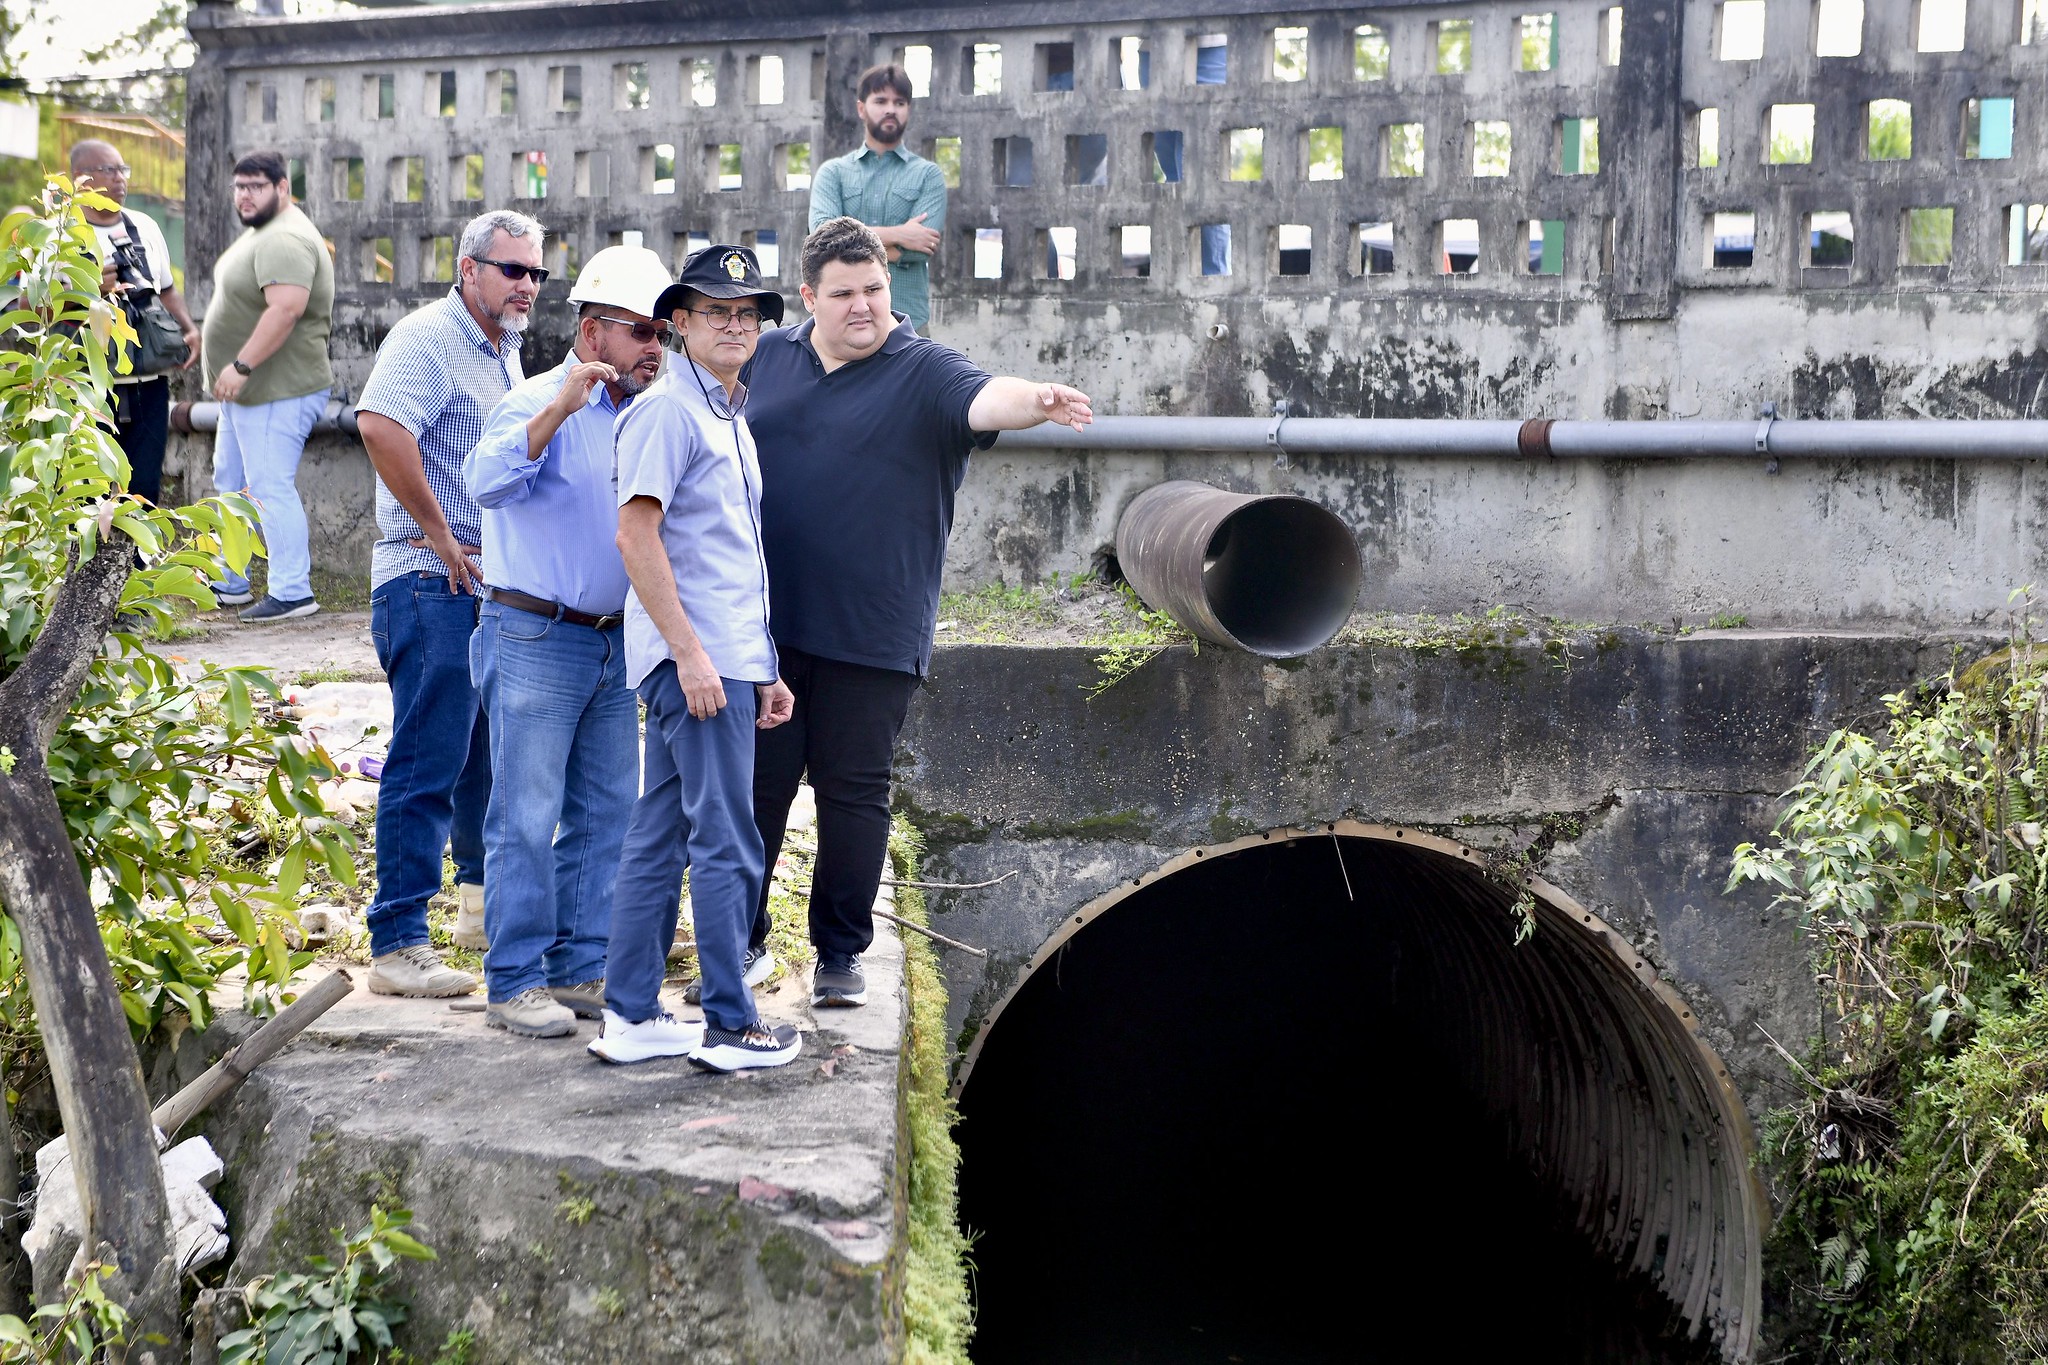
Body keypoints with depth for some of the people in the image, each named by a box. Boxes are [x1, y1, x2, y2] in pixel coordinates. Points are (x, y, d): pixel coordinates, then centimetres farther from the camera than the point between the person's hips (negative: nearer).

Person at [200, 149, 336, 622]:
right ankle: (228, 582, 28)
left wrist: (241, 365, -30)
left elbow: (286, 307, -32)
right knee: (230, 482, 18)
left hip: (278, 391, -12)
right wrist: (236, 370, 24)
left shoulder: (284, 241, -20)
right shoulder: (261, 232, 16)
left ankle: (292, 592, -6)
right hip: (247, 389, 12)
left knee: (269, 486, -10)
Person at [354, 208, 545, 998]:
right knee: (427, 766, -9)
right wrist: (439, 533, -23)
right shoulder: (429, 338, -12)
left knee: (490, 750, 19)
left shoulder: (505, 353, 17)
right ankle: (397, 947, -6)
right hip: (431, 583, -9)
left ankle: (481, 901, 37)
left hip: (492, 582, 9)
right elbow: (381, 427, -30)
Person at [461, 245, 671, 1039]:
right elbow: (487, 483, -29)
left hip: (614, 641, 8)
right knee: (527, 820, -4)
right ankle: (515, 984, 2)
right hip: (537, 639, -8)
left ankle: (581, 971, 19)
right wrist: (559, 408, -35)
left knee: (605, 815, 10)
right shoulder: (538, 403, -9)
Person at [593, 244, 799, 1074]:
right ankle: (731, 1027, 1)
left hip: (726, 659, 9)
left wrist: (765, 670, 21)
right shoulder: (668, 410, -9)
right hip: (696, 659, -9)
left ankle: (631, 1016, 16)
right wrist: (691, 653, -20)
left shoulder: (729, 417, 20)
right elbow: (637, 536, -16)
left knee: (660, 836, 11)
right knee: (728, 844, -5)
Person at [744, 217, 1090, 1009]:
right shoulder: (767, 358, 9)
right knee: (754, 785, 9)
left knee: (854, 794, 5)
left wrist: (1038, 402, -45)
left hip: (870, 637, -3)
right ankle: (740, 937, 24)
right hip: (762, 624, 3)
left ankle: (841, 953, 18)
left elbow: (983, 399, -25)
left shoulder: (923, 373, -4)